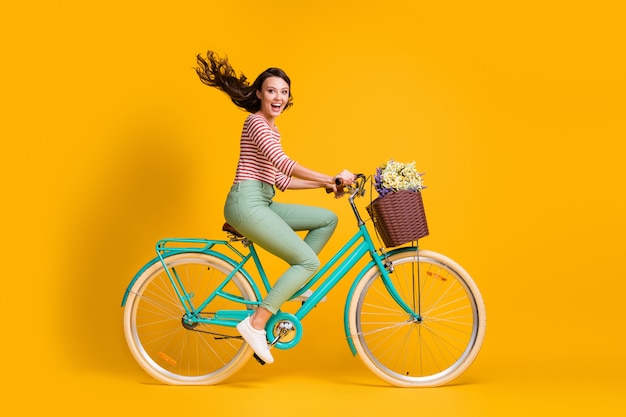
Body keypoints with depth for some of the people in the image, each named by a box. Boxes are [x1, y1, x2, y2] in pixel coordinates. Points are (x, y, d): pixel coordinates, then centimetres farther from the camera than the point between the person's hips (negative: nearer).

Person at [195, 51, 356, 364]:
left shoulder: (270, 128, 24)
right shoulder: (256, 122, -6)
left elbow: (281, 180, 20)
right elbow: (282, 163, -21)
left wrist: (325, 184, 13)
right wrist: (331, 178, -19)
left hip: (263, 203, 9)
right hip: (247, 202, -9)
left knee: (328, 219, 9)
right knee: (309, 261, -12)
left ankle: (294, 285, 9)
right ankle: (256, 324, -10)